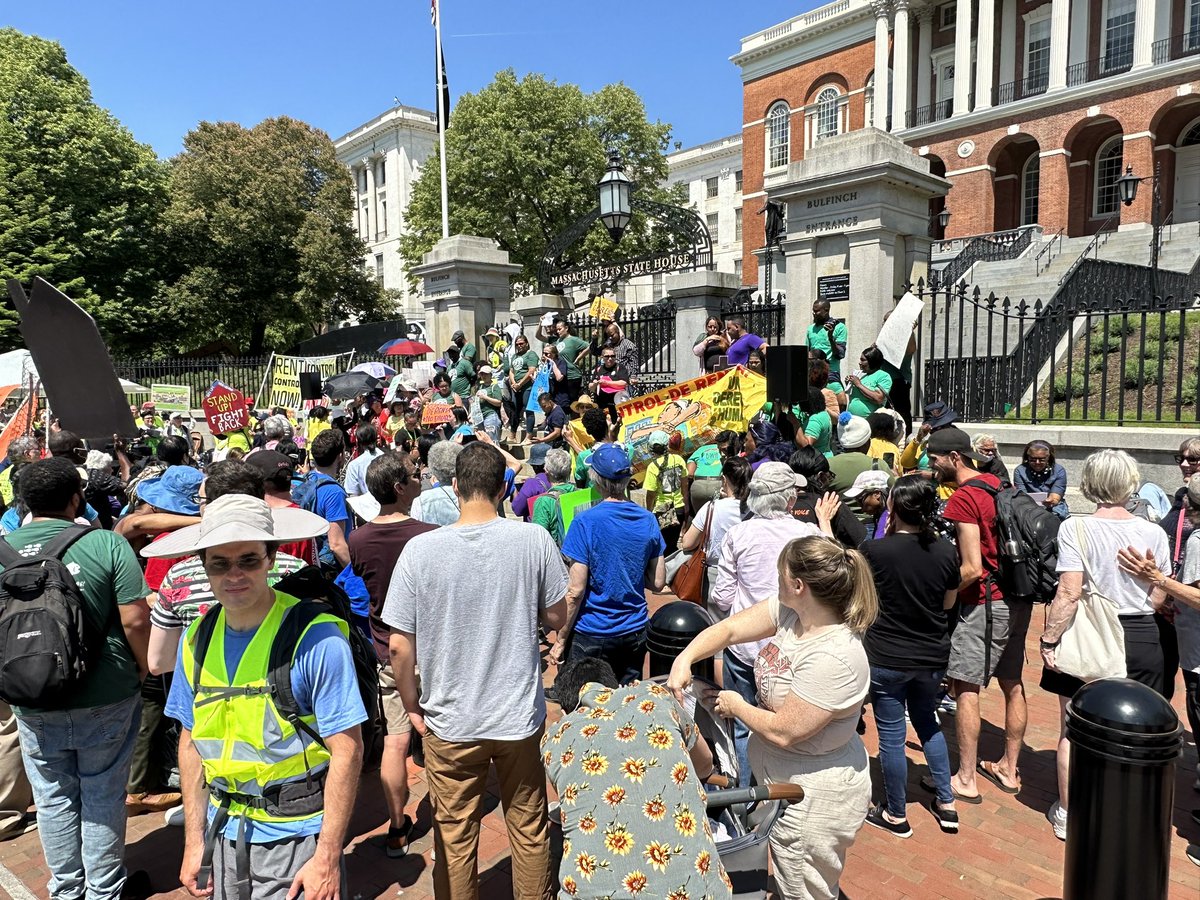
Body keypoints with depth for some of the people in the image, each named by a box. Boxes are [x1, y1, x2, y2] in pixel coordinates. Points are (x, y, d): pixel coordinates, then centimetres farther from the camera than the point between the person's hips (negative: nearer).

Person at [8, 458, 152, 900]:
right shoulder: (107, 543, -16)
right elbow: (135, 619, -18)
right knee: (102, 796, 14)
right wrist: (143, 669, 0)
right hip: (107, 699, -2)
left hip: (34, 704, 3)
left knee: (53, 798, 19)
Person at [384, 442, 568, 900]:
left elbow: (400, 645, -10)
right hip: (520, 717, 1)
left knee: (454, 837, 18)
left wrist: (413, 707, 4)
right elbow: (556, 618, -1)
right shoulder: (535, 540, -13)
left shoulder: (420, 550, -14)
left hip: (449, 723, -1)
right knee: (529, 829, 21)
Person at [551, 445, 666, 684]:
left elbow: (576, 590, -16)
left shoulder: (585, 522, -17)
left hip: (591, 635, -4)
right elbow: (658, 582, 3)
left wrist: (561, 639, -6)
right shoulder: (648, 520, -3)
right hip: (635, 631, 5)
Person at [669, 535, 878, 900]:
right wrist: (684, 659, -20)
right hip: (779, 776, 8)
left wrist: (735, 706, -12)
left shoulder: (834, 659, -35)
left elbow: (782, 731, -28)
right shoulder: (789, 610, -10)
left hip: (813, 797, -8)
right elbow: (729, 629, -5)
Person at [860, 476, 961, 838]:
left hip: (886, 658, -4)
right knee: (927, 723, 26)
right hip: (932, 658, 4)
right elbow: (949, 603, 5)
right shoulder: (946, 551, -10)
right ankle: (946, 804, 34)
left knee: (891, 735, 10)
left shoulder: (874, 550, -20)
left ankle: (896, 816, 26)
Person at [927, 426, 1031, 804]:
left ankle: (965, 779, 5)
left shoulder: (963, 498, -18)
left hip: (986, 603, -9)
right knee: (1012, 684, 16)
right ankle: (1009, 768, 29)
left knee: (965, 688, -1)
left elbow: (972, 569, -22)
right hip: (1019, 599, 9)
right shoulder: (998, 484, 8)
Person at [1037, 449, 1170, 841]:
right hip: (1142, 639, 3)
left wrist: (1049, 640, -13)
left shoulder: (1076, 528, -14)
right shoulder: (1153, 532, -4)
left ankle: (1067, 815, 23)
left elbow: (1069, 593, -19)